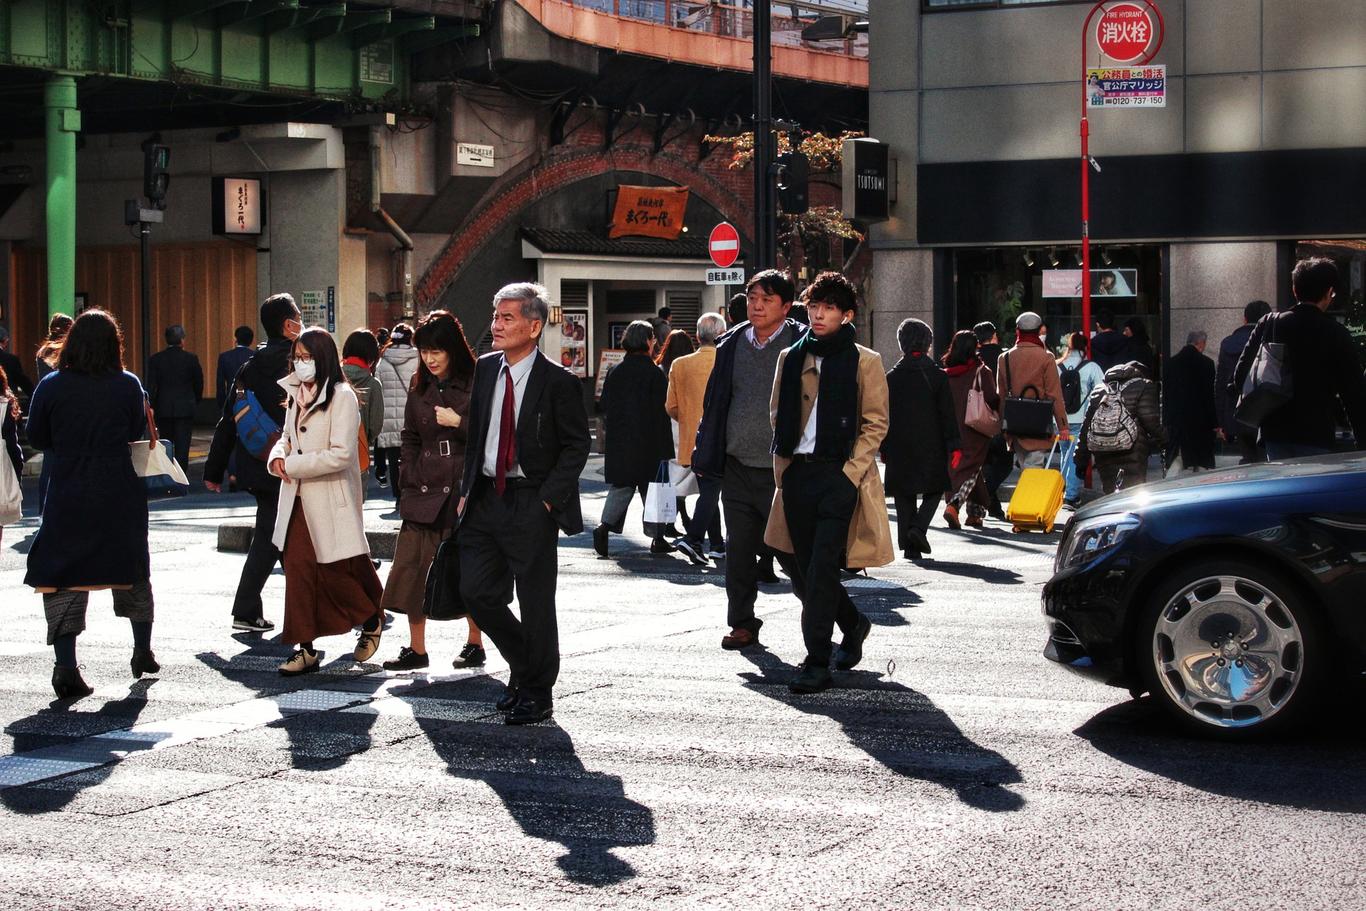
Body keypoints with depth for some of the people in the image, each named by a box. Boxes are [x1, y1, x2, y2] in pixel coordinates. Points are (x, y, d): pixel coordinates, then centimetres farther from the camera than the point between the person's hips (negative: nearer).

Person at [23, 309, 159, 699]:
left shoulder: (51, 386, -8)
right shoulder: (128, 386, -6)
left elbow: (37, 438, 2)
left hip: (67, 492, -1)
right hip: (119, 492, 1)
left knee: (63, 577, 3)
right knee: (132, 569, 18)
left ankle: (66, 666, -6)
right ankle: (143, 652, 32)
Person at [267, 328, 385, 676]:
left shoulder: (341, 397, -12)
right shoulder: (297, 394, 12)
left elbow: (341, 454, -19)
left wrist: (293, 465, -15)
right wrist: (278, 455, 1)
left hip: (331, 500, -6)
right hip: (298, 499, 6)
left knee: (336, 571, 1)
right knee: (299, 569, 1)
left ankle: (372, 621, 28)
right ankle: (305, 648, 6)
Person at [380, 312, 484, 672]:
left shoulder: (476, 385, -5)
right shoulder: (420, 389, 12)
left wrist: (459, 422, -15)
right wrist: (409, 477, 9)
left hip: (465, 489, -5)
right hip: (425, 490, 5)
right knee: (413, 568, -1)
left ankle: (475, 643, 18)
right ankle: (416, 649, 6)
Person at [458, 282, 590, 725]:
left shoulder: (558, 382, -10)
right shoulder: (485, 369, 8)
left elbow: (577, 445, -7)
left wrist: (549, 498, -13)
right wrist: (467, 489, 9)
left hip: (531, 504, -6)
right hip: (485, 500, 6)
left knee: (536, 602, 2)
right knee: (477, 591, 6)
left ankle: (538, 694, 15)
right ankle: (524, 667, 28)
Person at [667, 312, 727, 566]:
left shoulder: (679, 365, 0)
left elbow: (671, 407, 4)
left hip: (691, 440, 4)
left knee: (707, 490, 14)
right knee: (711, 491, -3)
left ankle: (717, 544, 20)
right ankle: (692, 538, -19)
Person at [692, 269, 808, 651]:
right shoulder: (732, 344, 10)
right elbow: (714, 401, 16)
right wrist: (705, 454, 11)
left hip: (782, 471, -4)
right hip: (737, 467, 5)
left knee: (790, 549, 0)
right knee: (739, 548, 7)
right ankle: (742, 623, 17)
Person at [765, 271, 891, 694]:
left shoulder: (864, 361, 1)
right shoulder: (791, 358, 13)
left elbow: (875, 424, -1)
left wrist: (850, 473, -10)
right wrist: (782, 467, 8)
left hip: (840, 473, -5)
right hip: (797, 472, 5)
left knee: (822, 568, -12)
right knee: (806, 567, 10)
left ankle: (817, 663, -10)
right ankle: (853, 624, 35)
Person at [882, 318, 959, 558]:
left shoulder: (891, 377, 1)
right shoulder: (937, 376, -4)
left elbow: (884, 416, 4)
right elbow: (947, 414, -5)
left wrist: (884, 449, 11)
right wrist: (954, 446, -1)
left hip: (899, 447, 2)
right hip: (930, 446, -2)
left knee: (904, 494, 7)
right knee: (933, 490, 12)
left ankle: (908, 544, 3)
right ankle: (918, 527, -11)